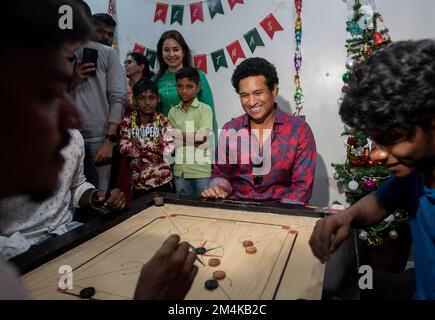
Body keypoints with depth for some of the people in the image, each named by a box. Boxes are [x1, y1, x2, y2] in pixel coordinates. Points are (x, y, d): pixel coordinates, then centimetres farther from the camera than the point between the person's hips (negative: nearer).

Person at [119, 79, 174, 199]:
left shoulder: (163, 121, -4)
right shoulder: (128, 121, -1)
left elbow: (168, 150, -15)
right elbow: (124, 149, -12)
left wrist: (139, 143, -13)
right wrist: (156, 146, -14)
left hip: (162, 182, -1)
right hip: (138, 183, 1)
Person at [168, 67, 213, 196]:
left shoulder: (205, 109, -3)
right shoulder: (173, 111, 8)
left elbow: (202, 137, -14)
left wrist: (178, 136, -7)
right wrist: (193, 138, -10)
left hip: (201, 169, -3)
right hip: (180, 170, 4)